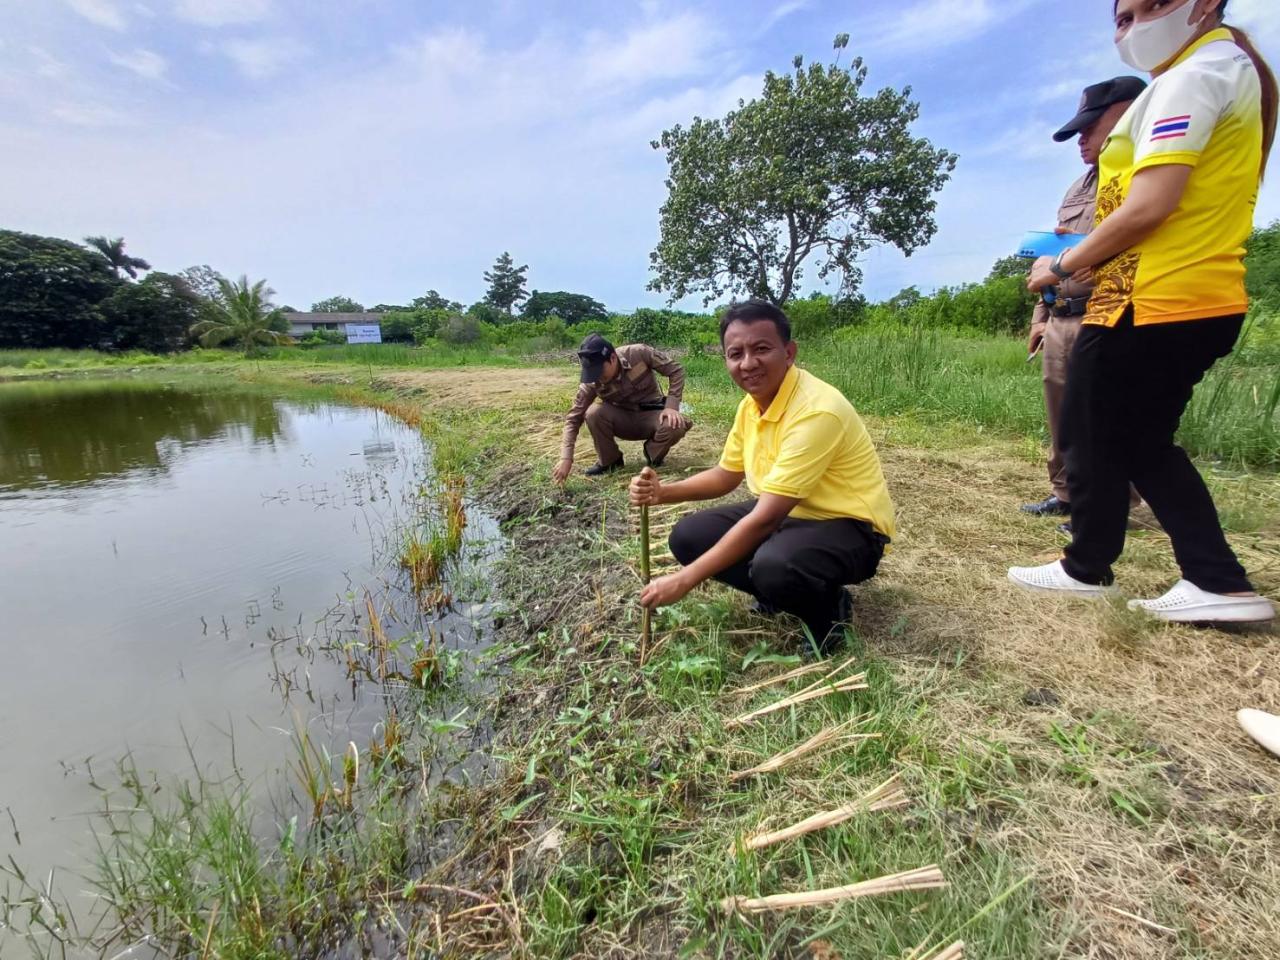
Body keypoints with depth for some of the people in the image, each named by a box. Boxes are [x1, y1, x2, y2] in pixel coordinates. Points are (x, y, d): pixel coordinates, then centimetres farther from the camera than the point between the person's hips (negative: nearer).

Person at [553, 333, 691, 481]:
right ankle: (609, 461, -4)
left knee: (677, 425, -34)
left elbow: (676, 370, -15)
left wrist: (671, 406, -25)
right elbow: (574, 418, -18)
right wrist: (566, 458, -28)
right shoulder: (592, 383, -20)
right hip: (623, 420, 1)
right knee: (593, 413, -30)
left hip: (651, 415, -1)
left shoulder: (639, 354, -25)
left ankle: (654, 455, 0)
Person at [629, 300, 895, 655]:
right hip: (789, 514, 8)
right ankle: (780, 591, 9)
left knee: (774, 565, -38)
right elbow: (726, 475, 11)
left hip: (849, 527, -7)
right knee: (688, 536, -5)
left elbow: (765, 520, -31)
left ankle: (829, 610, -4)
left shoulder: (816, 411, -30)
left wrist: (686, 579, -27)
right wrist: (663, 492, -9)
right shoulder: (751, 403, -3)